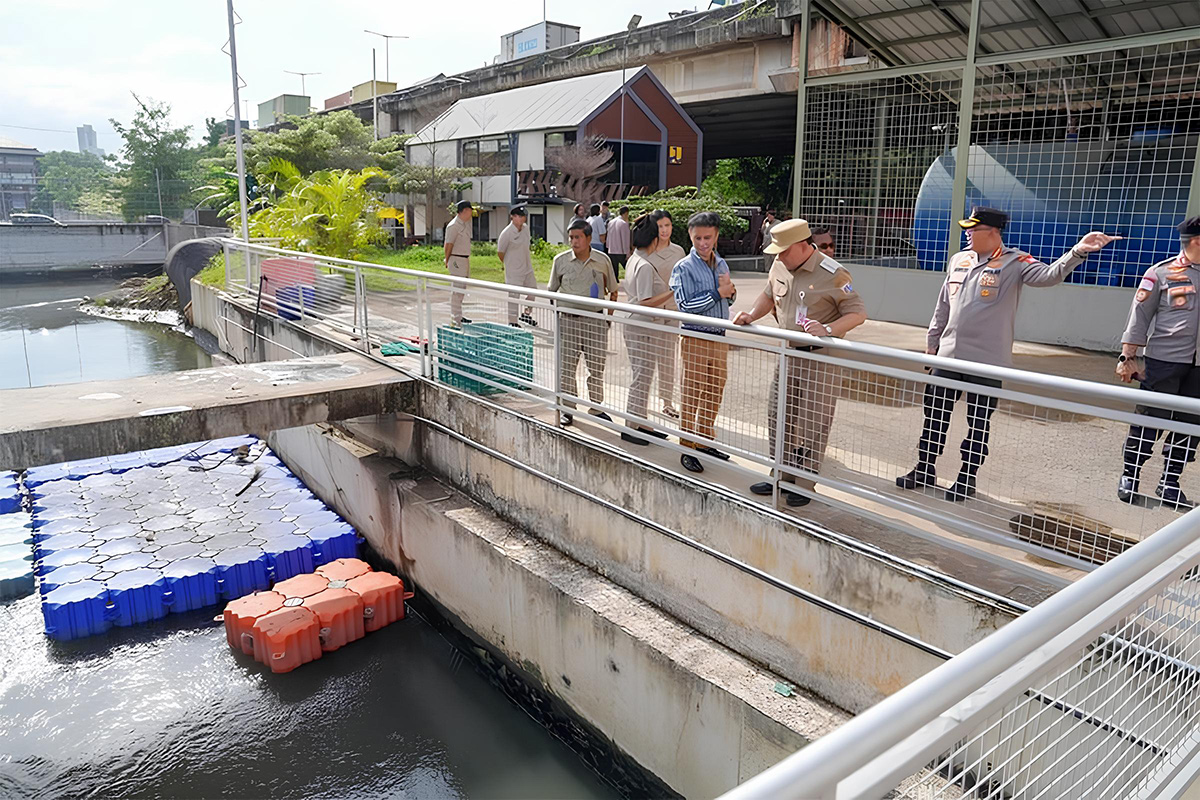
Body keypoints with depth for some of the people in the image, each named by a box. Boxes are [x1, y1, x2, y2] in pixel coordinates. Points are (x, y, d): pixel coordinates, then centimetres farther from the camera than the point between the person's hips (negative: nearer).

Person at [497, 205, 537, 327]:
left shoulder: (526, 228, 3)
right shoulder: (506, 233, -18)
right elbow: (500, 252, -9)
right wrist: (509, 264, 4)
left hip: (527, 268, 8)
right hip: (514, 271, -7)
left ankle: (526, 314, 37)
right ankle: (512, 322, 10)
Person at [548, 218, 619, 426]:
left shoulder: (602, 260, 3)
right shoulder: (561, 260, 2)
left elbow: (612, 290, 14)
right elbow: (551, 290, 11)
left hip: (596, 321, 0)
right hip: (568, 320, 0)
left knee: (597, 366, 7)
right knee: (566, 366, 3)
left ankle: (596, 407, 21)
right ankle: (567, 409, 15)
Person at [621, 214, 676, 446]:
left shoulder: (634, 261, 11)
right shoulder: (645, 266, -20)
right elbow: (646, 303, -23)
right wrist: (672, 292, -22)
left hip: (636, 325, 10)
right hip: (643, 329, -10)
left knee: (641, 378, 16)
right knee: (641, 379, -1)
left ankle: (640, 423, 26)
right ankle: (630, 427, 8)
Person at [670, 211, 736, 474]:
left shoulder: (721, 264, 10)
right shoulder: (684, 267, -10)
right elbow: (685, 305, -19)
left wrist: (730, 292, -3)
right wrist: (718, 293, -17)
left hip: (720, 338, 6)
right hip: (695, 340, -6)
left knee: (714, 394, 14)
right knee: (691, 397, 0)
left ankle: (705, 442, 28)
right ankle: (687, 449, 9)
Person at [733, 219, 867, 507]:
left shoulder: (832, 274, -17)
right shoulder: (780, 266, 4)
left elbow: (858, 312, -14)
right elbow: (769, 295, 22)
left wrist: (828, 329, -29)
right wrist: (751, 315, 4)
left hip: (821, 359, -7)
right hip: (788, 355, 7)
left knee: (813, 423, 1)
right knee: (778, 416, 13)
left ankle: (805, 484, 14)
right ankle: (782, 476, 28)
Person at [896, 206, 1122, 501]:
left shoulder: (1015, 263, -6)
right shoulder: (958, 260, 10)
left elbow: (1049, 275, -25)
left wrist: (1077, 252, -43)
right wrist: (932, 342, 18)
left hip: (988, 362, -5)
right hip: (948, 356, 5)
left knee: (979, 424, 6)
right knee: (935, 415, 11)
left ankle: (967, 479, 18)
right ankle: (925, 470, 24)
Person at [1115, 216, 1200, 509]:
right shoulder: (1162, 273, -4)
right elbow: (1139, 317, -3)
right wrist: (1128, 357, -7)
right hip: (1164, 360, -5)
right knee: (1149, 420, 1)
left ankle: (1169, 482, 19)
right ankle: (1129, 476, 15)